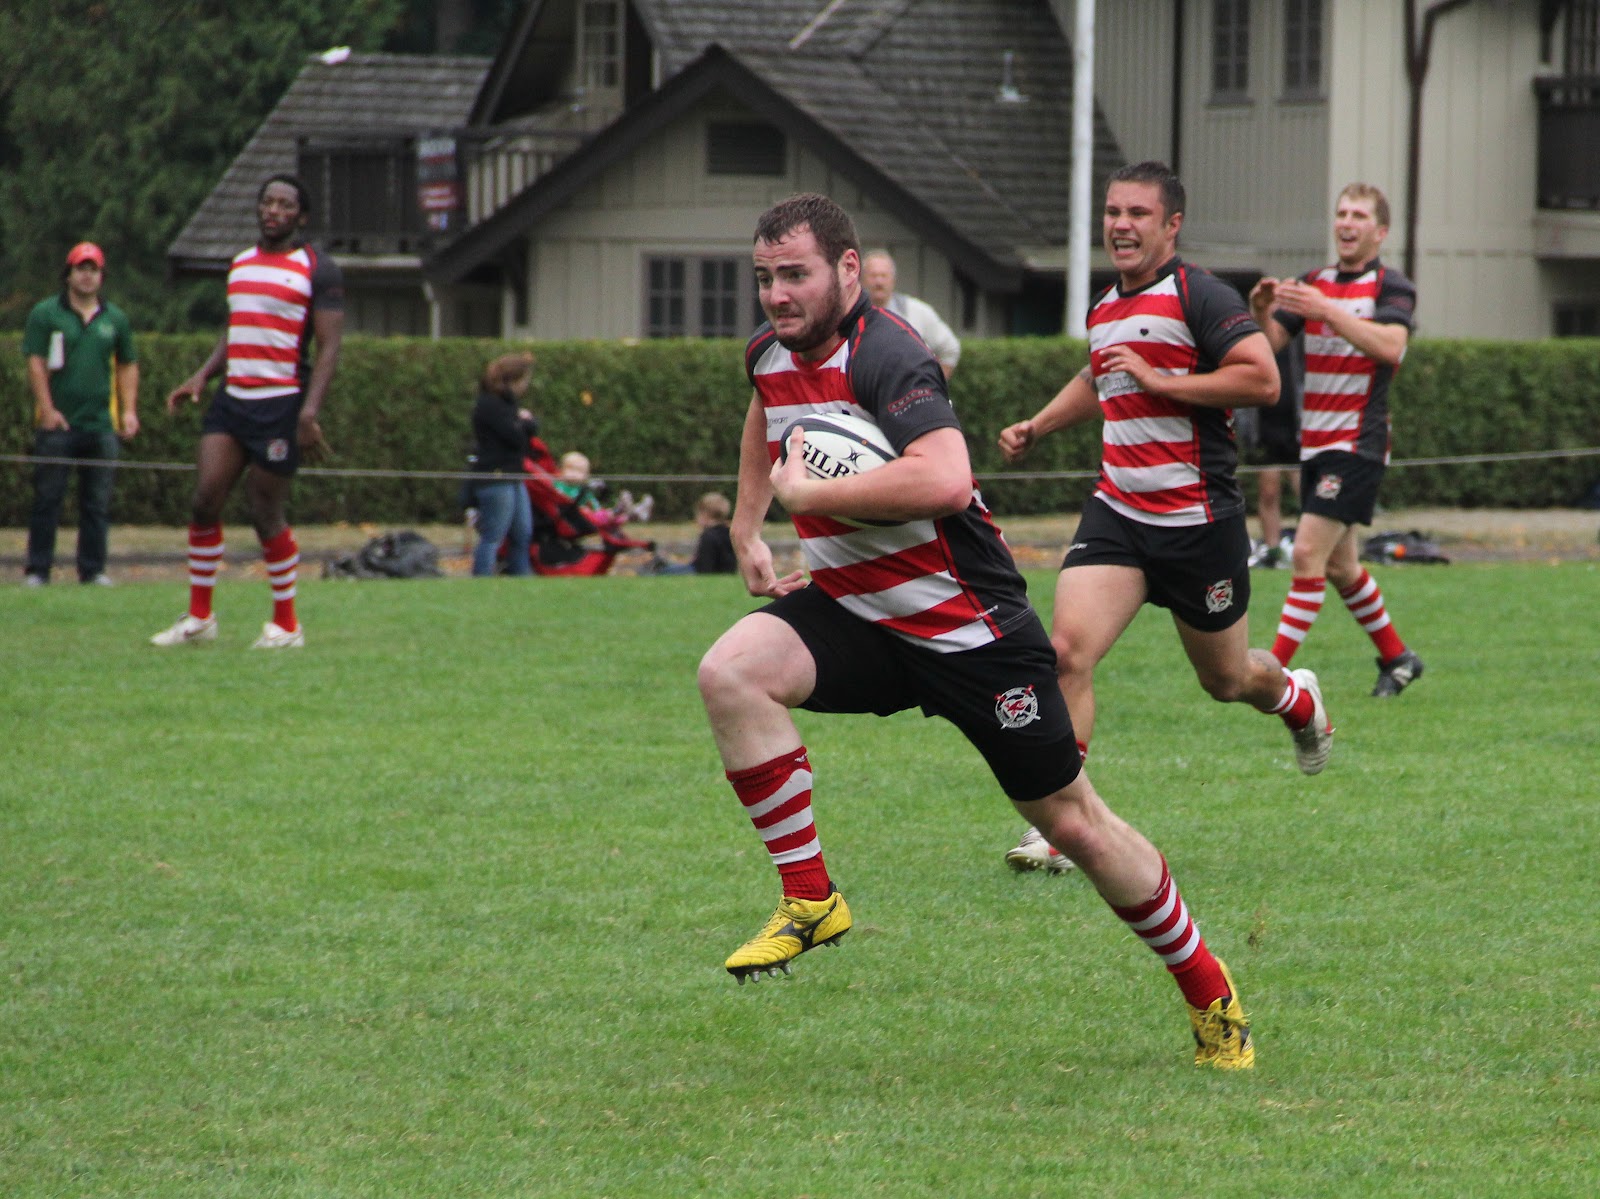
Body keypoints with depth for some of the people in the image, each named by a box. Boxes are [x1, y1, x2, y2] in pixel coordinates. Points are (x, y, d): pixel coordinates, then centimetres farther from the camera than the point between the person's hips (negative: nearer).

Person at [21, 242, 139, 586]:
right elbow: (36, 363, -3)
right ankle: (37, 569, 2)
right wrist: (47, 408, -12)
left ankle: (93, 569, 9)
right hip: (57, 424, -3)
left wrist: (129, 410, 7)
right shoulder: (45, 314, 2)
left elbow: (127, 366, 18)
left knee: (98, 502, 3)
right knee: (47, 498, -2)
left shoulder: (116, 319, 12)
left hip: (101, 425, 3)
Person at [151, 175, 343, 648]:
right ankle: (199, 618, 5)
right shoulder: (241, 263, 16)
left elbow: (328, 347, -8)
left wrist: (309, 412, -18)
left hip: (281, 406, -6)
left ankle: (286, 625, 12)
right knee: (205, 500, -5)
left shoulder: (318, 270, -3)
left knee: (266, 515, -4)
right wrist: (202, 376, 12)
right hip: (231, 400, 6)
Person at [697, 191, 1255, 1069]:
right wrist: (747, 527, 26)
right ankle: (809, 900, -12)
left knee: (1073, 824, 2)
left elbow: (944, 479, -40)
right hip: (850, 612, 7)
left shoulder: (885, 356, -23)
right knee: (729, 673, -22)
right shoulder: (770, 354, 4)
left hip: (964, 628, -7)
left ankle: (1212, 999, 20)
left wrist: (808, 494, -29)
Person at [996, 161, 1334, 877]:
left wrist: (1159, 380, -22)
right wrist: (1036, 427, 23)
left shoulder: (1200, 297, -11)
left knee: (1227, 681, 12)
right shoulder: (1103, 309, 12)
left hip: (1198, 518, -5)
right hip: (1116, 515, 5)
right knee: (1068, 649, -17)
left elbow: (1262, 380, -22)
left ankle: (1297, 699, 49)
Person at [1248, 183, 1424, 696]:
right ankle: (1396, 657, 29)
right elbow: (1267, 344, 2)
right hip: (1315, 442, 7)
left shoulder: (1392, 288, -6)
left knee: (1309, 552, -15)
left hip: (1358, 443, -7)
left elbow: (1390, 346, -25)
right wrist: (1261, 311, -20)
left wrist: (1327, 311, -35)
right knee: (1339, 565, 13)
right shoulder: (1312, 284, 12)